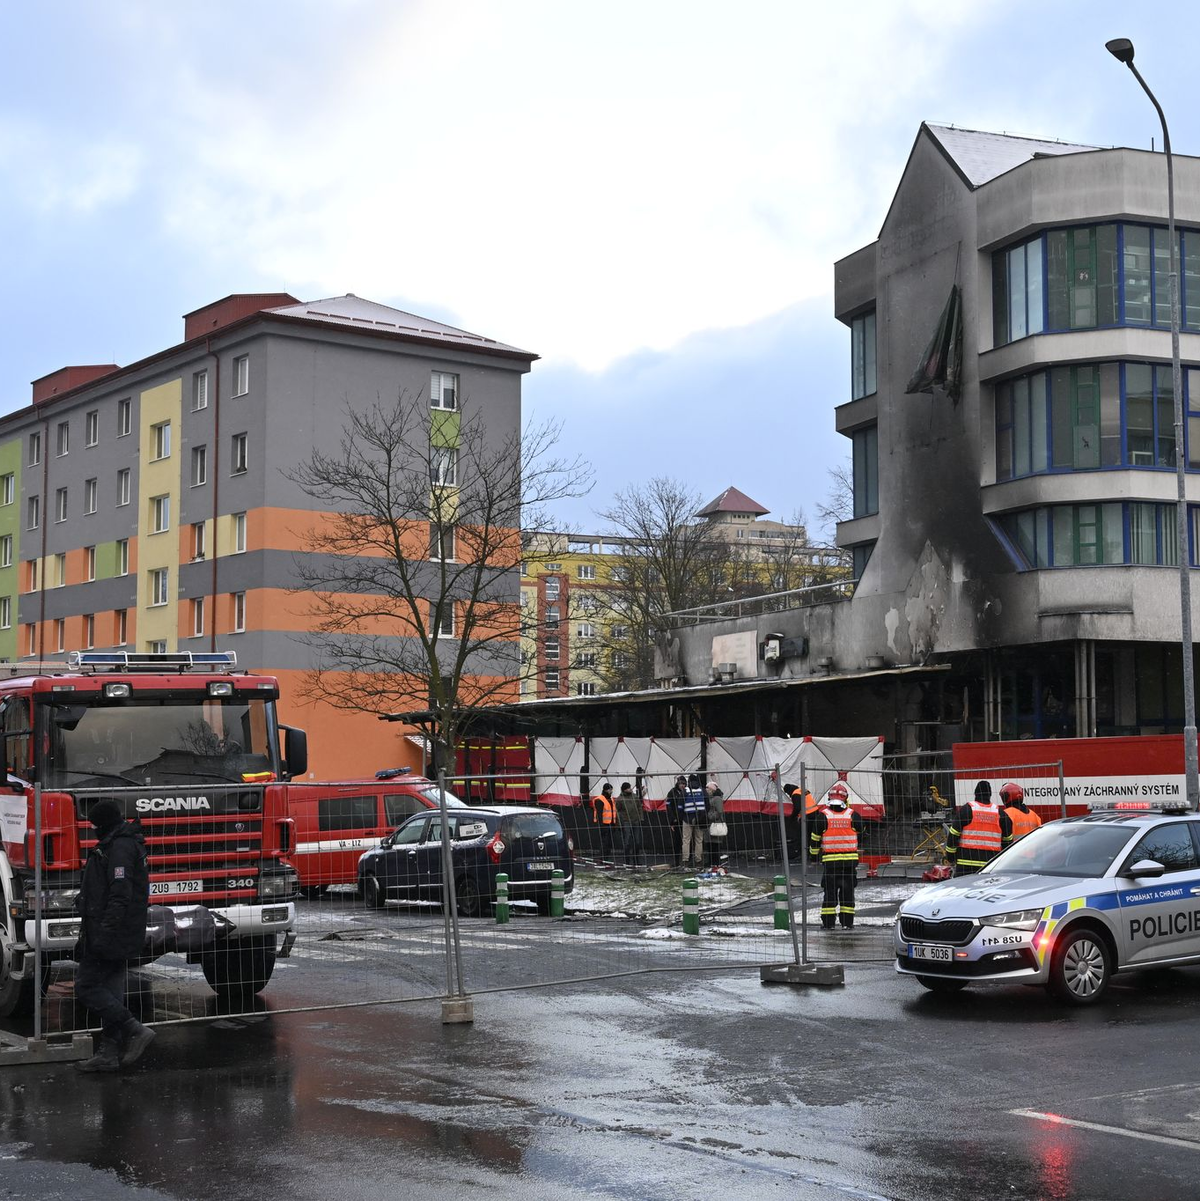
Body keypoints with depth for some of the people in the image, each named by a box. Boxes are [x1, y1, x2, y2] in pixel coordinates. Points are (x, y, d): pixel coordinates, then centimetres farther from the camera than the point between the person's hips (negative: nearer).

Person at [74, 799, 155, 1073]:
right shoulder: (129, 845, 18)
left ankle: (135, 1030, -10)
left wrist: (103, 935, -26)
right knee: (110, 991, 11)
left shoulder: (119, 848, -16)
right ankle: (109, 1053, 15)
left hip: (110, 935, -10)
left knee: (86, 986, -7)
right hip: (122, 936, 10)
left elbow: (120, 896, -24)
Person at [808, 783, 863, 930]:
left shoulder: (822, 816, -5)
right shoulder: (853, 816, -1)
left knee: (830, 891, 6)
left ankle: (828, 922, 7)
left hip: (829, 861, -1)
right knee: (847, 890, 8)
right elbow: (859, 837, 13)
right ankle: (847, 922, 8)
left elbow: (815, 839, 2)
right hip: (850, 860, 1)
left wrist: (815, 854, 19)